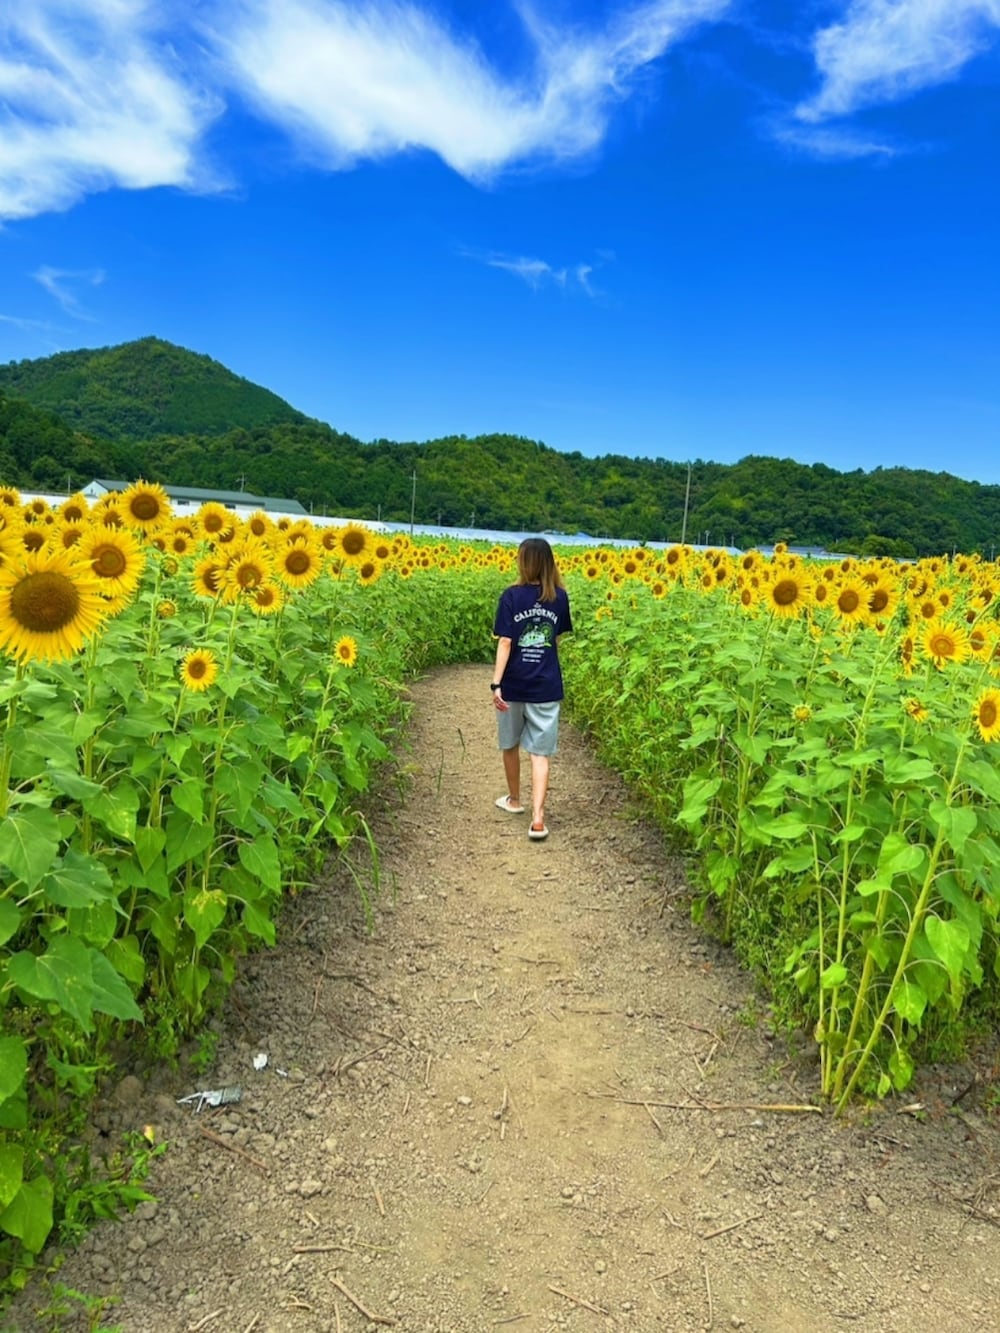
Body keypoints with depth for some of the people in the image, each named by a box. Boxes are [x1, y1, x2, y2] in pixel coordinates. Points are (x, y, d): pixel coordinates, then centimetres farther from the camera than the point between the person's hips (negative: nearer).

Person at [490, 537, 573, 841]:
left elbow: (505, 643, -14)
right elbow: (557, 640, 10)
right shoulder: (560, 597, 0)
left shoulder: (511, 596, -10)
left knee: (510, 744, 20)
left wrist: (496, 684, -13)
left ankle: (514, 800, 37)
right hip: (547, 686, 2)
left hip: (514, 685, -2)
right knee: (540, 753, 1)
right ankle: (538, 818, -9)